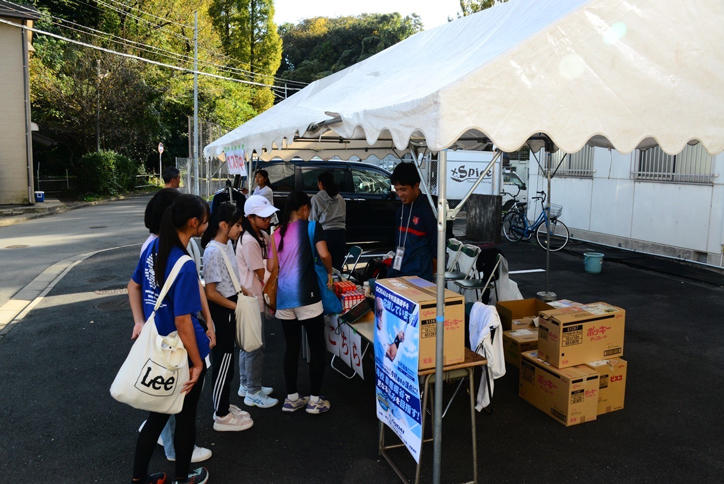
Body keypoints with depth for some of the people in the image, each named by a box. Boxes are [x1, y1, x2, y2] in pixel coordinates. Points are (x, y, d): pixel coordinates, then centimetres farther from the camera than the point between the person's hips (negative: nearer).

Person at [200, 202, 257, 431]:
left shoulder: (227, 244, 7)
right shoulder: (213, 251, -22)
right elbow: (211, 292, -21)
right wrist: (236, 307, -16)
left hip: (229, 311, 9)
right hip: (220, 312, -9)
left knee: (225, 362, 19)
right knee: (223, 363, 2)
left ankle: (222, 406, 34)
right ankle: (222, 417, 16)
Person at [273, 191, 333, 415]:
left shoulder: (277, 234, 11)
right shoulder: (311, 227, -3)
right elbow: (324, 254, -18)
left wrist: (273, 302, 20)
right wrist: (329, 272, 3)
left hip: (283, 296, 6)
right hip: (306, 295, -5)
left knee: (291, 346, 14)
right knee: (317, 346, 7)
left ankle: (291, 398, 22)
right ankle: (315, 400, 12)